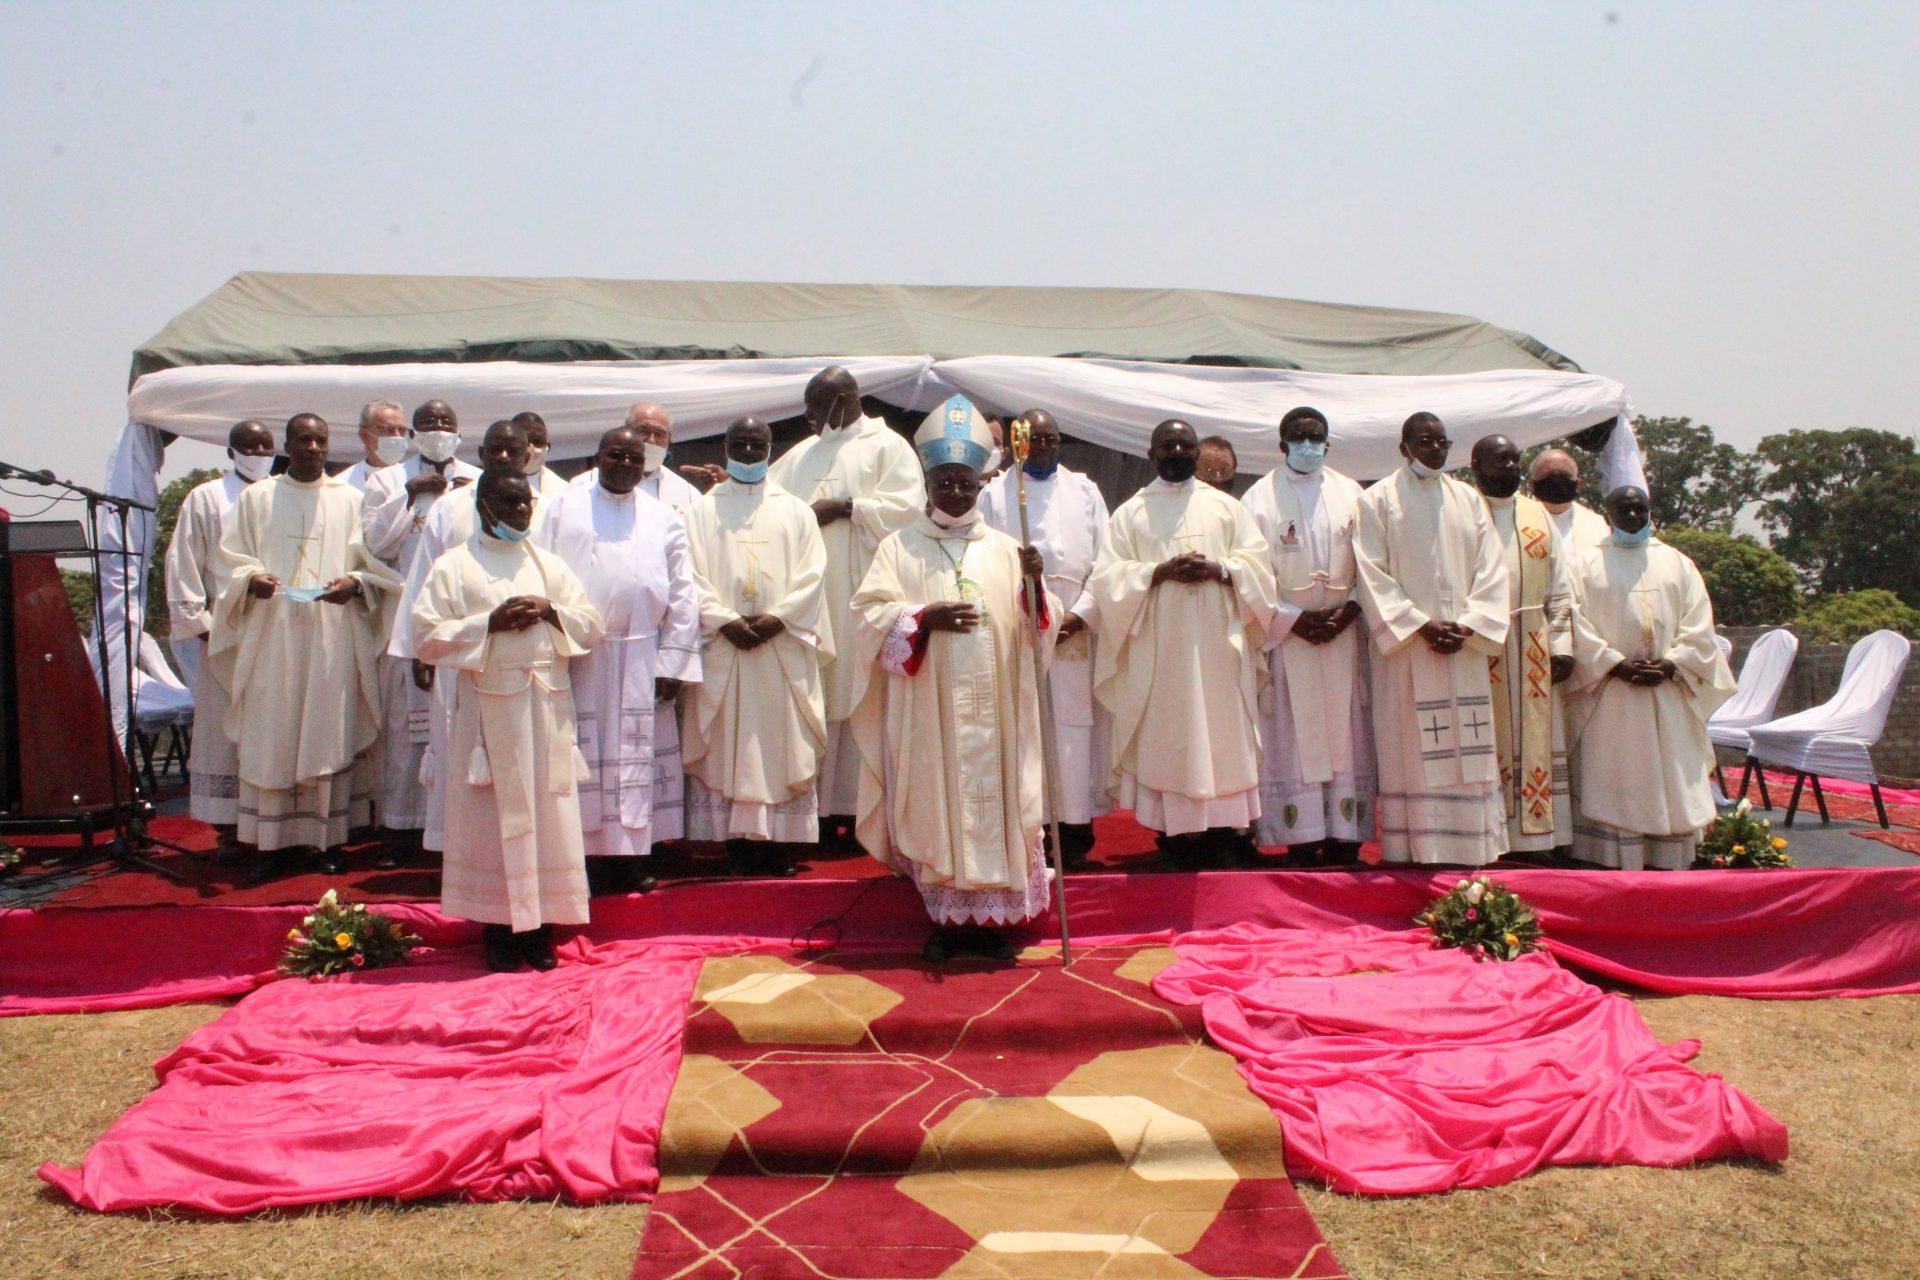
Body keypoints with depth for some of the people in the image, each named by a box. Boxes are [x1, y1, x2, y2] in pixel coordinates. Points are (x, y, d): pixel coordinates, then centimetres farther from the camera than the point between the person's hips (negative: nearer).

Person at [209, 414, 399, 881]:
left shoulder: (350, 500, 10)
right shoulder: (256, 498, 12)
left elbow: (374, 563, 7)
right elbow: (230, 558, 9)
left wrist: (354, 584, -13)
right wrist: (252, 578, -12)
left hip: (333, 636, 0)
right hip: (271, 636, 1)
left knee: (331, 733, 0)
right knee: (270, 737, -1)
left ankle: (329, 838, 7)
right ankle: (272, 841, 5)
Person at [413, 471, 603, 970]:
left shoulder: (549, 565, 13)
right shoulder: (454, 566, 2)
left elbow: (591, 627, 9)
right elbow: (426, 637, -6)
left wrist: (550, 612, -9)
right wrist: (490, 622, -14)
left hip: (547, 710, 3)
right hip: (490, 710, -3)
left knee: (548, 815, 4)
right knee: (494, 818, 1)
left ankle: (541, 928, 14)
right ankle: (498, 933, 11)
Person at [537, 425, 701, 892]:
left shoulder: (663, 519, 8)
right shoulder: (563, 509, 7)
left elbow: (682, 596, 5)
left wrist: (673, 661, -2)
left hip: (640, 657, 1)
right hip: (575, 655, -1)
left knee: (636, 757, 3)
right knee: (579, 758, 1)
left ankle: (629, 859, 9)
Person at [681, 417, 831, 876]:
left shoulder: (796, 511, 13)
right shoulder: (702, 511, 12)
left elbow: (812, 574, 2)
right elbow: (693, 577, 2)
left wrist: (777, 618, -12)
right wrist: (725, 621, -12)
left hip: (783, 646, 0)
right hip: (721, 647, 0)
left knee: (783, 744, -2)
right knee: (725, 745, -3)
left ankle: (779, 846, 1)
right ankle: (738, 842, 0)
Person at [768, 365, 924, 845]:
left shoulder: (887, 446, 3)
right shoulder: (803, 453, 22)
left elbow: (907, 505, -9)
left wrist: (844, 507, -12)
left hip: (858, 596, -5)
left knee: (856, 696, -4)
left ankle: (855, 808, 1)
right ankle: (814, 802, 6)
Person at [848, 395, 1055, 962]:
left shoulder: (1006, 549, 10)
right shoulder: (899, 547, 6)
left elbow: (1035, 629, 3)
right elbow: (870, 614, -3)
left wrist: (1033, 585, -16)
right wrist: (924, 618, -18)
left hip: (992, 709, 1)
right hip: (927, 712, -1)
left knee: (993, 800, 1)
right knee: (934, 805, 1)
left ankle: (989, 918, 12)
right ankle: (947, 918, 14)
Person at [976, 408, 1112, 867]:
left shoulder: (1085, 492, 13)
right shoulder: (994, 493, 9)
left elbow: (1105, 562, 7)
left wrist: (1081, 614, -5)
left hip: (1076, 632, 1)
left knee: (1073, 725, -1)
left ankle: (1075, 828, 4)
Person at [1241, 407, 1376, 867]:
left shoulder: (1350, 494, 11)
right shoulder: (1260, 497, 2)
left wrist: (1349, 609, -7)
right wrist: (1294, 618, -11)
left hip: (1344, 633, 3)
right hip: (1285, 634, -3)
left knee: (1345, 733, 2)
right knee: (1293, 735, -3)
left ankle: (1345, 835, 6)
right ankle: (1301, 840, 0)